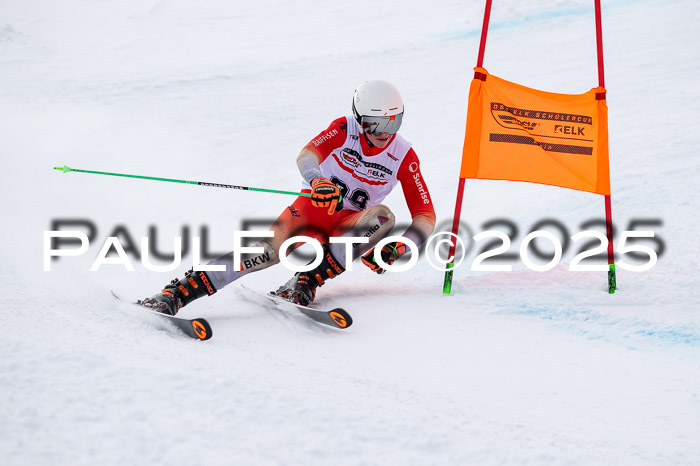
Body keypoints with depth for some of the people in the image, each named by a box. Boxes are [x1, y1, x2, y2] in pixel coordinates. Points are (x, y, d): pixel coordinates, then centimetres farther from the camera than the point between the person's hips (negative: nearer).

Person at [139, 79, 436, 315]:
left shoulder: (404, 156, -10)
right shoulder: (345, 129, -12)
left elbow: (426, 216, -10)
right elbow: (306, 156, -30)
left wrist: (399, 248, -28)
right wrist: (318, 181, -53)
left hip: (348, 224, 2)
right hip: (312, 206, -2)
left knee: (383, 217, -32)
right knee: (272, 248, -31)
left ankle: (306, 283, -37)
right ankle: (175, 294, -39)